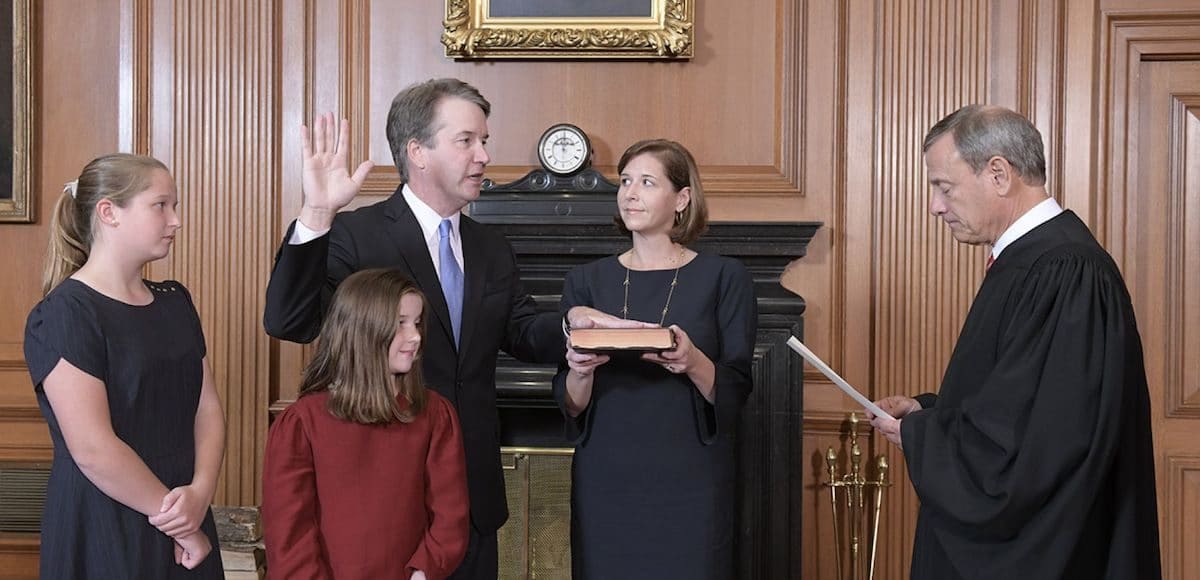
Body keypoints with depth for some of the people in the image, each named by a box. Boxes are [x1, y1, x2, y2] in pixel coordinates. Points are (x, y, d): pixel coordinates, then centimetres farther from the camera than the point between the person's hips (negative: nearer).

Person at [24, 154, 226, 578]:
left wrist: (201, 492, -13)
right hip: (103, 536, -7)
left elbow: (207, 407, 4)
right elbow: (93, 450, -20)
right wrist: (177, 519, -13)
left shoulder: (175, 301, 10)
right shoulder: (64, 316, -13)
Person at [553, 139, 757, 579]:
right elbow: (570, 406, 5)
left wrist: (694, 364, -22)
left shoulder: (723, 277, -1)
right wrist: (580, 372, -16)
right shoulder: (586, 282, 5)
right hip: (606, 482, 2)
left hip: (688, 483, -2)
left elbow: (735, 392, -3)